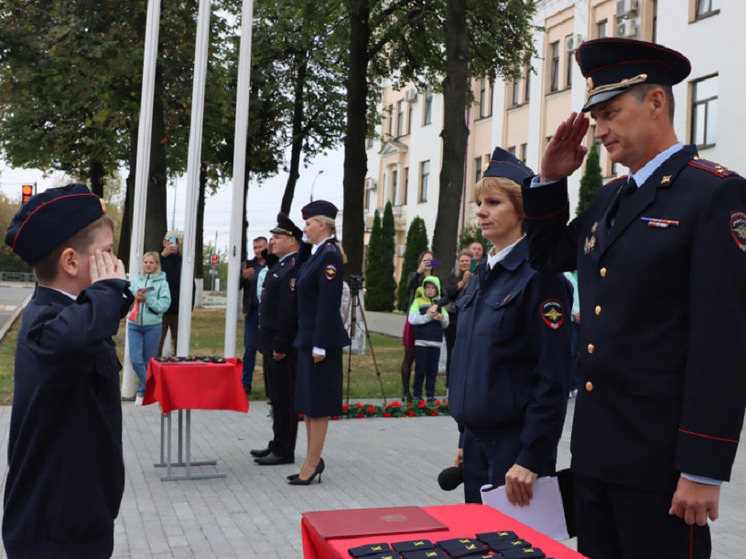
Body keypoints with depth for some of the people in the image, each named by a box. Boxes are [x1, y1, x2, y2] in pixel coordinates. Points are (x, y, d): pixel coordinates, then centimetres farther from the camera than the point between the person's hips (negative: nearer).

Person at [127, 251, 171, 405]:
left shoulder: (162, 283, -1)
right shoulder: (134, 280, 8)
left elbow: (164, 305, -8)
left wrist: (147, 299, -16)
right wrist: (135, 297, -12)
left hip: (152, 325, -2)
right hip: (134, 325, 2)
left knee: (149, 361, 7)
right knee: (135, 360, -6)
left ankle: (143, 391, 23)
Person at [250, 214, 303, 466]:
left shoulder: (294, 268, -18)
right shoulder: (280, 265, 15)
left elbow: (289, 310, -23)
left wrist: (280, 346, -22)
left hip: (284, 346, -10)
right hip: (272, 343, 10)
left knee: (285, 399, -1)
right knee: (277, 398, 17)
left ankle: (285, 452, 7)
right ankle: (277, 444, 27)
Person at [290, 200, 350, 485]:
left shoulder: (329, 255, -16)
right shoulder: (316, 254, 14)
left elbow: (329, 303, -21)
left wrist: (320, 345, -22)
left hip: (321, 338, -10)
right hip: (308, 338, 10)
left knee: (317, 403, -1)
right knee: (307, 402, 15)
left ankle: (312, 463, 8)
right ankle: (313, 460, 25)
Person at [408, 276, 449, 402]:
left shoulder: (440, 303, 14)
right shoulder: (418, 302, 4)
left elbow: (446, 324, 13)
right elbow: (412, 319, -9)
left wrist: (442, 318, -9)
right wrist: (429, 317, -15)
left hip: (436, 342, 3)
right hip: (421, 341, -3)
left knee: (432, 370, 4)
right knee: (420, 369, -1)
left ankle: (430, 395, 12)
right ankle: (417, 395, 7)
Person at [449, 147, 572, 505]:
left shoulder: (539, 276, -14)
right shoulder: (481, 276, 11)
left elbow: (553, 377, -17)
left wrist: (532, 459, -19)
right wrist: (465, 440, 16)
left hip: (515, 444, -8)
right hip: (477, 441, 8)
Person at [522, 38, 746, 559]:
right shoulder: (609, 199, 13)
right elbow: (549, 255, 28)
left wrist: (704, 470, -19)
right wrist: (550, 179, 12)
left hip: (658, 457, -7)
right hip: (596, 448, 8)